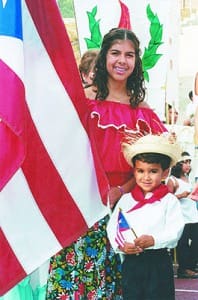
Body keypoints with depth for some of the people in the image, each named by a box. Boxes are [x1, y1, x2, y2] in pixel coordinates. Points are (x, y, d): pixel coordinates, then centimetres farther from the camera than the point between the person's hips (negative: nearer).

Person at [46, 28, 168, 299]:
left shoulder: (141, 110, 6)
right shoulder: (84, 99, -2)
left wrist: (119, 191, -8)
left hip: (122, 203, 3)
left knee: (109, 271, 7)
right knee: (76, 264, -4)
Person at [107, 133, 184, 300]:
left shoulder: (169, 201, -1)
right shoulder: (126, 200, 8)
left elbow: (175, 230, -9)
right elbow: (112, 226, 5)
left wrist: (154, 240, -23)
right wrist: (121, 245, -12)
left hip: (159, 261, -2)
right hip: (131, 261, 3)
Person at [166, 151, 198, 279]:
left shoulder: (187, 178, 17)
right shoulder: (173, 180, -6)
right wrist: (181, 195, -24)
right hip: (182, 218, -8)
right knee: (183, 244, -5)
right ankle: (183, 269, 1)